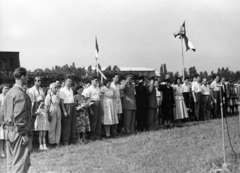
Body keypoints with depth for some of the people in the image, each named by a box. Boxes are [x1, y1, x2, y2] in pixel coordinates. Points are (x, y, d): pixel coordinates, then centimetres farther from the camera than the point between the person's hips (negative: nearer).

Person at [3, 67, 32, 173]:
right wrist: (24, 134, -16)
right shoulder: (21, 94, -16)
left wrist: (7, 128, 19)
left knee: (11, 163, 14)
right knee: (21, 163, -3)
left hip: (8, 131, 9)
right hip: (19, 132, -9)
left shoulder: (9, 93, 11)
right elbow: (19, 116, -20)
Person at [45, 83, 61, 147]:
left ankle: (57, 141, 13)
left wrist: (61, 114, 11)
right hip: (52, 113, -5)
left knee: (58, 128, 5)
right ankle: (52, 142, 8)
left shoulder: (57, 96, 11)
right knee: (52, 128, 0)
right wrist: (48, 115, -12)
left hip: (58, 113, 6)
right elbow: (46, 106, -6)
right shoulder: (48, 96, -5)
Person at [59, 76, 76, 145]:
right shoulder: (62, 90, -6)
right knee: (66, 124, -3)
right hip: (66, 107, -7)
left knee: (73, 124, 9)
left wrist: (74, 107, 6)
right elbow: (61, 101, -11)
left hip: (72, 107, 7)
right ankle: (65, 141, 4)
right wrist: (64, 111, -17)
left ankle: (73, 139, 18)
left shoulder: (71, 90, 16)